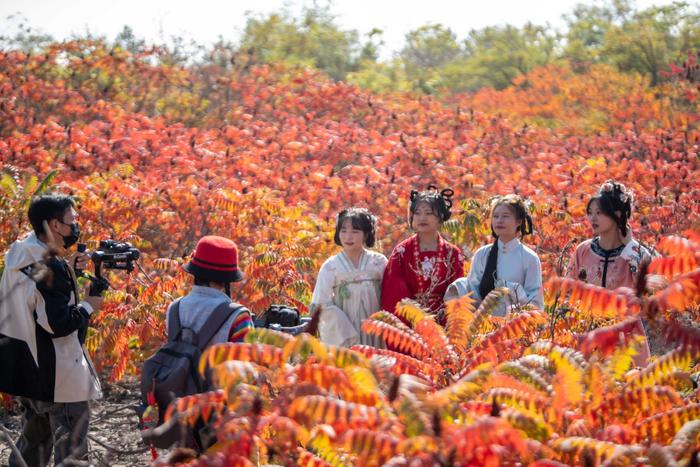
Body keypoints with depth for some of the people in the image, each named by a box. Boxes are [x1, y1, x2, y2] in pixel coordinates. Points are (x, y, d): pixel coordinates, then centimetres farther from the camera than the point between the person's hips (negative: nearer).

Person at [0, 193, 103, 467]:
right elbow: (59, 323, -25)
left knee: (33, 442, 22)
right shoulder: (51, 267, -22)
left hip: (24, 367, 9)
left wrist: (69, 270, 6)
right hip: (58, 373, -9)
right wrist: (88, 306, -9)